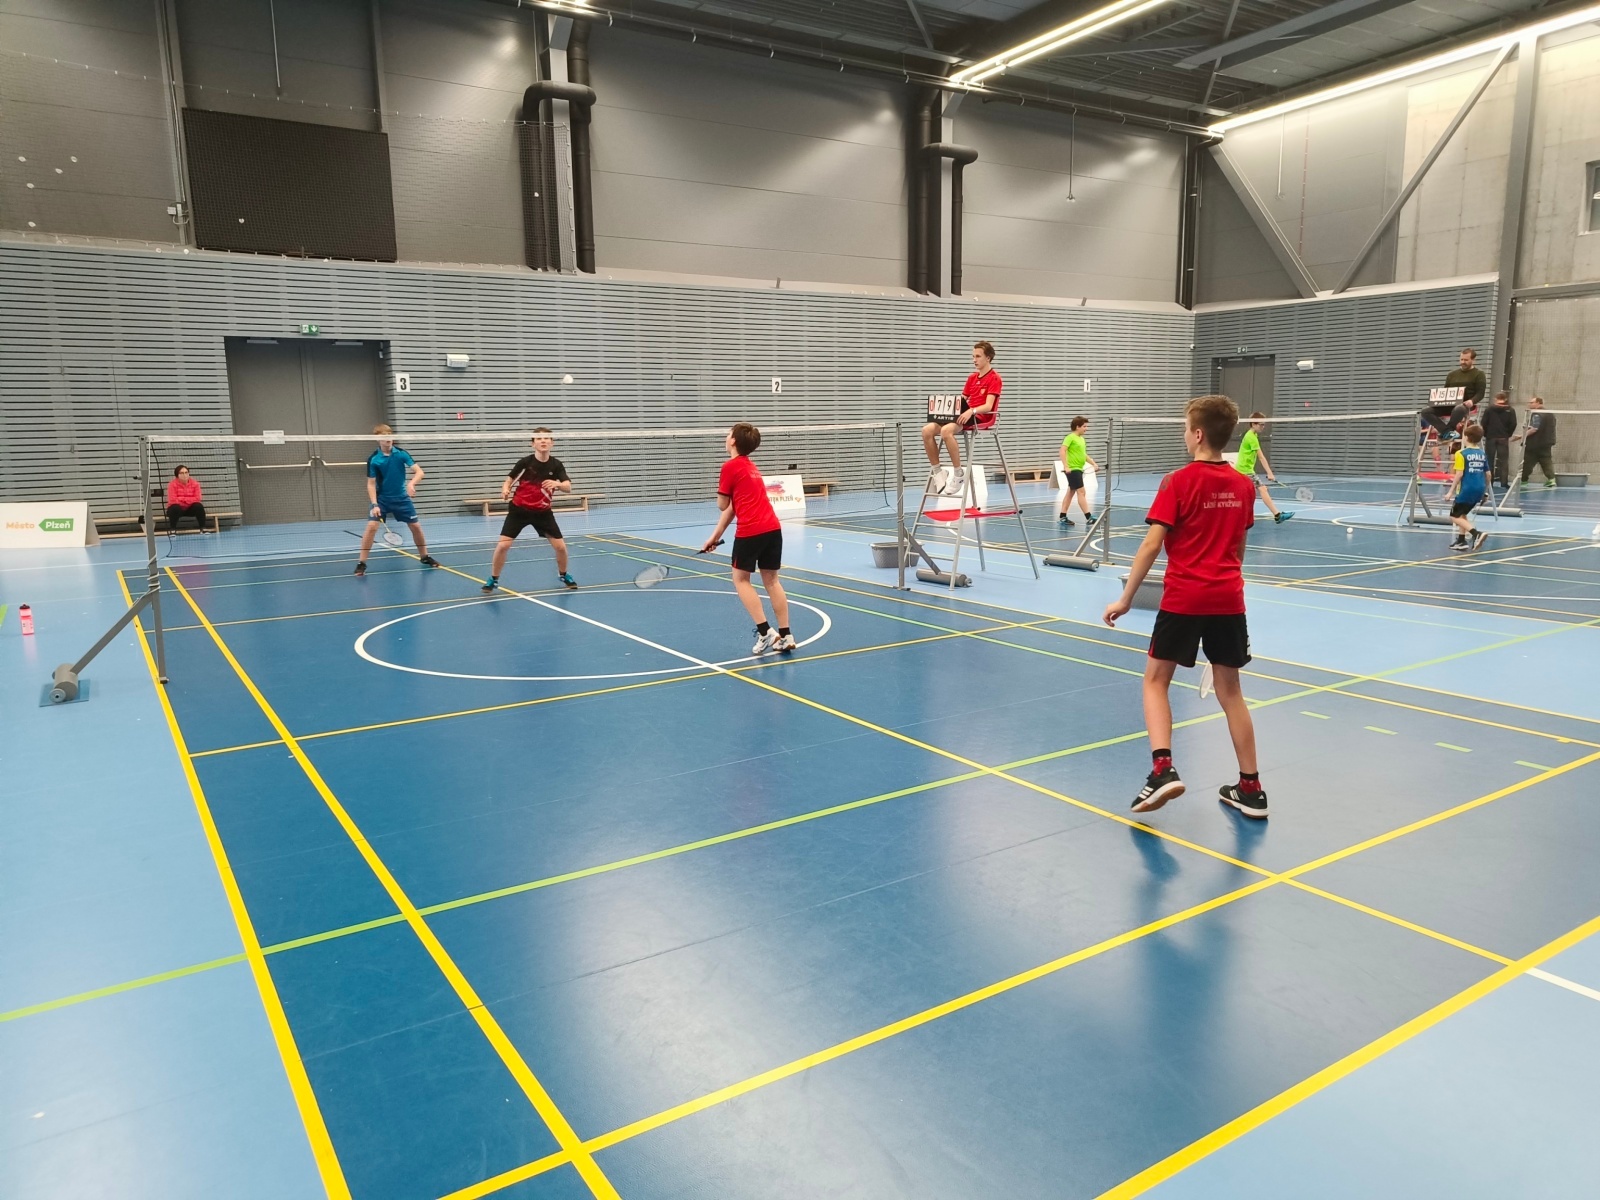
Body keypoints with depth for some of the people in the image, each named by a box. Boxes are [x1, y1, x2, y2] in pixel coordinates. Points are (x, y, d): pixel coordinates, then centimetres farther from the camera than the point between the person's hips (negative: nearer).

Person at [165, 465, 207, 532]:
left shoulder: (195, 483, -7)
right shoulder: (172, 484, -14)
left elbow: (197, 499, -13)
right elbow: (172, 500, -21)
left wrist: (182, 499, -18)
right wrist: (189, 500, -17)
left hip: (190, 509, 2)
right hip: (177, 508, -2)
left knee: (199, 506, -26)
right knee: (175, 508, -35)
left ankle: (203, 528, -20)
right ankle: (173, 530, -25)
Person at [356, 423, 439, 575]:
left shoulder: (401, 453, -9)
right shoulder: (373, 459, -13)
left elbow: (419, 472, -13)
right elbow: (371, 484, -10)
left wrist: (411, 484, -33)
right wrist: (374, 504, -20)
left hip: (401, 498, 2)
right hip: (381, 498, -2)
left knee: (416, 526, 5)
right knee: (371, 527, -17)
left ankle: (424, 557, 26)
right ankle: (361, 563, -8)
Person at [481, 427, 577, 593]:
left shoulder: (556, 465, -8)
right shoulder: (525, 461, -13)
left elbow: (568, 487, -16)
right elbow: (509, 479, -2)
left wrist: (557, 484, -37)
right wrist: (505, 490, -24)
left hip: (542, 511, 2)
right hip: (519, 509, -2)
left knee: (560, 546, -2)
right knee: (503, 545, -12)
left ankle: (564, 575, 28)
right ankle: (493, 579, 8)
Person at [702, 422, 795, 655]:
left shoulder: (730, 466, -4)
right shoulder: (750, 466, 22)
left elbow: (722, 505, 1)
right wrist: (715, 537, 21)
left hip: (750, 531, -7)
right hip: (773, 528, 7)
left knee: (741, 579, 7)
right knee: (771, 580, 12)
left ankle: (765, 632, -2)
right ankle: (785, 636, 11)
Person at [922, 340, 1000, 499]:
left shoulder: (994, 378, -4)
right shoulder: (972, 378, 21)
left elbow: (988, 406, -15)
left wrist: (971, 410, -34)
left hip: (981, 418, -8)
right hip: (967, 415, 8)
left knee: (946, 430, -36)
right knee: (927, 430, -14)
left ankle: (959, 475, -23)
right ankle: (938, 473, -7)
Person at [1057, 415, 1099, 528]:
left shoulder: (1082, 439, 15)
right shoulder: (1070, 437, -11)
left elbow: (1084, 454, 23)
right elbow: (1062, 451, -21)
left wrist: (1094, 464, 13)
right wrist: (1066, 466, -27)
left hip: (1078, 469, 9)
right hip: (1072, 469, -9)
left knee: (1071, 492, 10)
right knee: (1081, 492, -9)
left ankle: (1062, 517, 14)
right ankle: (1088, 518, -8)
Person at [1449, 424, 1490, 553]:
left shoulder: (1461, 454, -9)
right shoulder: (1483, 454, 9)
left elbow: (1459, 474, -14)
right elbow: (1488, 474, 13)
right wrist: (1486, 491, 24)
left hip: (1467, 489, -7)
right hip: (1479, 490, 7)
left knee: (1454, 517, 2)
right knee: (1462, 514, 23)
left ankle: (1477, 533, -17)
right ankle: (1461, 541, 23)